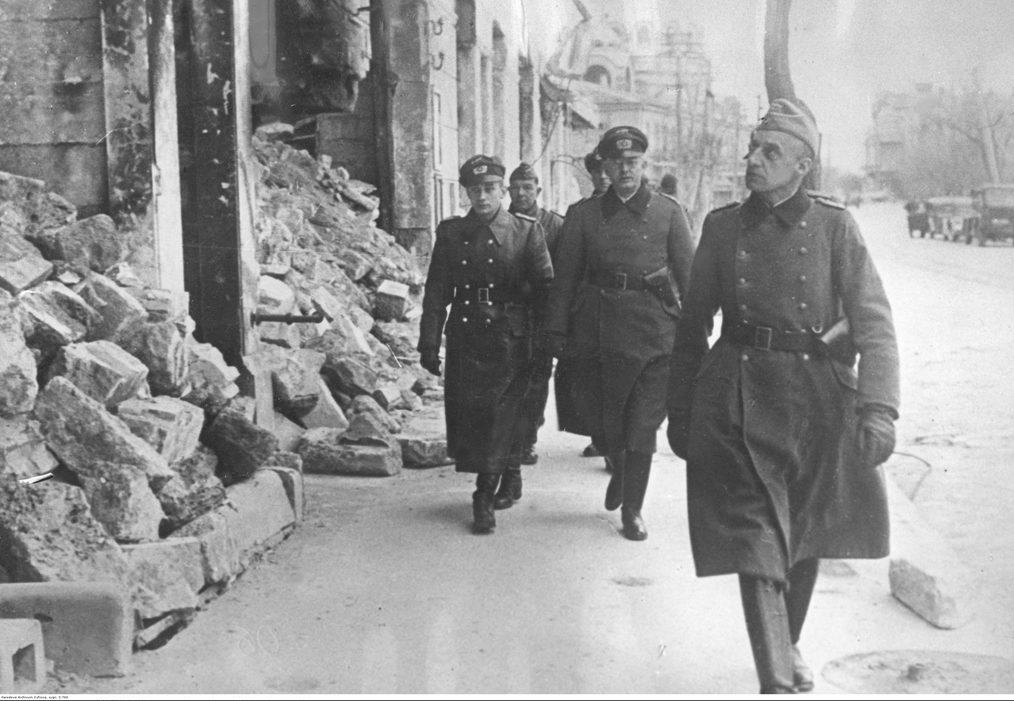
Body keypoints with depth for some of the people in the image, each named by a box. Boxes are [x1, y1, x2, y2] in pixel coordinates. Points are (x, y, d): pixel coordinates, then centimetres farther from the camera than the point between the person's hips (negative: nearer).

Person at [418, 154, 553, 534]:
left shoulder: (526, 231, 1)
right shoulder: (450, 233, 7)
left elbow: (546, 285, 1)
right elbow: (436, 292, 5)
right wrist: (429, 343, 0)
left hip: (510, 337, -3)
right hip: (464, 337, 3)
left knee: (501, 414, -5)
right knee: (465, 414, 6)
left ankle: (484, 499, 2)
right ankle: (509, 472, 30)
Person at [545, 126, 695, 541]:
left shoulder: (668, 213, 4)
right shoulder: (584, 215, 6)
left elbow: (688, 274, 4)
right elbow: (566, 276, 6)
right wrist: (557, 330, 1)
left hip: (656, 327, -1)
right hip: (602, 330, 1)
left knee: (643, 424, -1)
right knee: (603, 417, 9)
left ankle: (632, 510, 12)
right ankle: (619, 470, 42)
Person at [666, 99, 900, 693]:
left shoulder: (835, 226, -3)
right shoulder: (723, 226, 2)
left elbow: (874, 325, -8)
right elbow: (693, 324, 8)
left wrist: (879, 408, -20)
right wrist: (680, 412, 9)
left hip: (818, 399, 1)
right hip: (739, 402, 0)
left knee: (805, 537, 16)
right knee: (756, 541, -9)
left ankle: (789, 646, 41)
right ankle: (777, 679, -5)